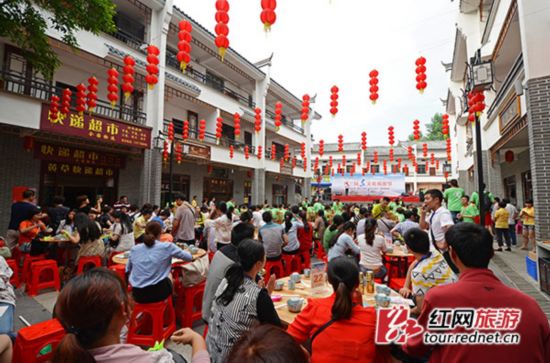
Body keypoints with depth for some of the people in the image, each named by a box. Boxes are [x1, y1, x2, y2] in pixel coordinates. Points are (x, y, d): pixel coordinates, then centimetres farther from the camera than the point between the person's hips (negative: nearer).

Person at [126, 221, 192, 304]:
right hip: (158, 292, -3)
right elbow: (189, 257, 4)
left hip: (137, 294, 3)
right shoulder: (167, 246, -7)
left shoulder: (134, 249, 3)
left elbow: (128, 270, 18)